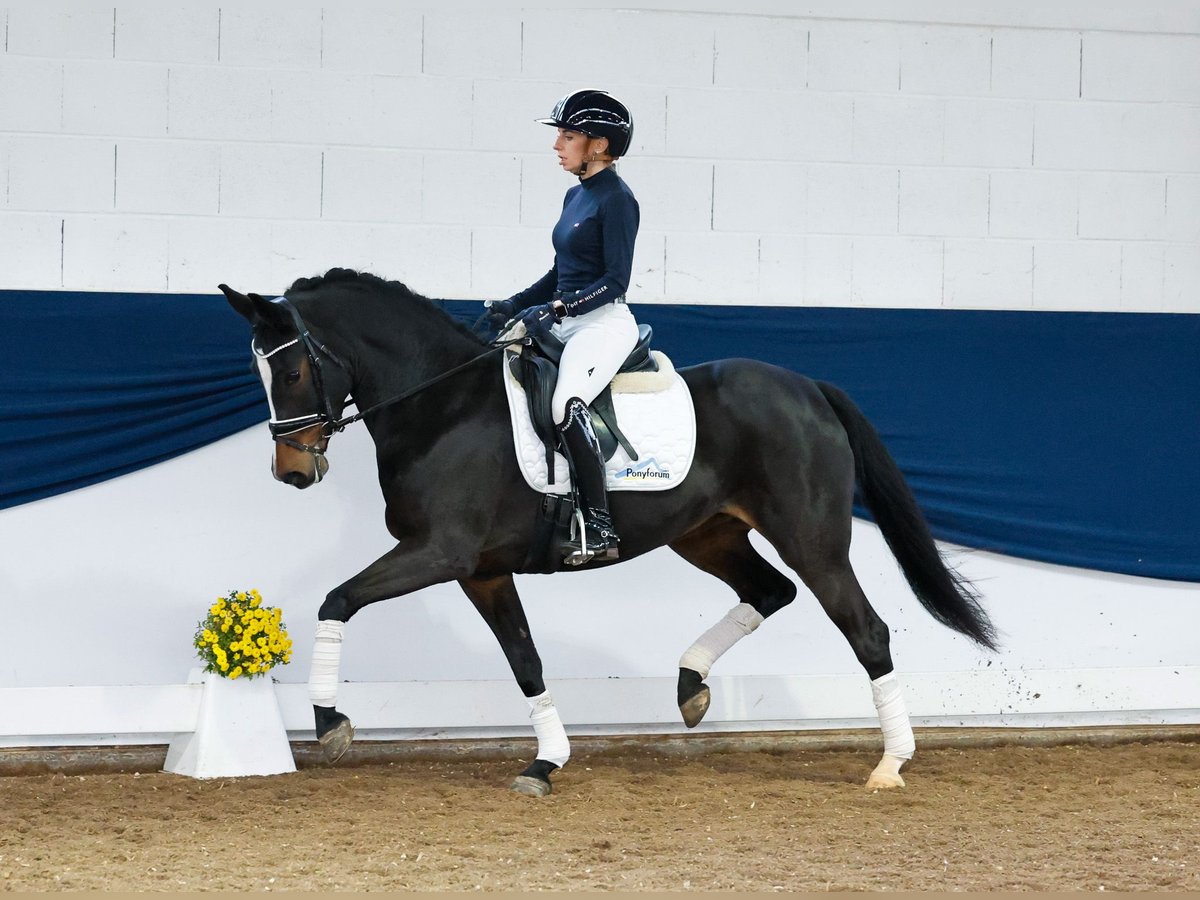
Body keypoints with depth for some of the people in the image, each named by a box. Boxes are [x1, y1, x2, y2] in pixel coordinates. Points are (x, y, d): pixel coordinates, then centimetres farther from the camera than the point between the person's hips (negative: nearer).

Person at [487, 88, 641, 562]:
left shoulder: (616, 199, -11)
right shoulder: (576, 195, 15)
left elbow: (615, 282, -16)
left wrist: (555, 309, -22)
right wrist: (515, 305, 11)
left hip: (603, 324, -10)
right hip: (564, 325, 10)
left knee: (565, 403, -31)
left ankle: (600, 527, -30)